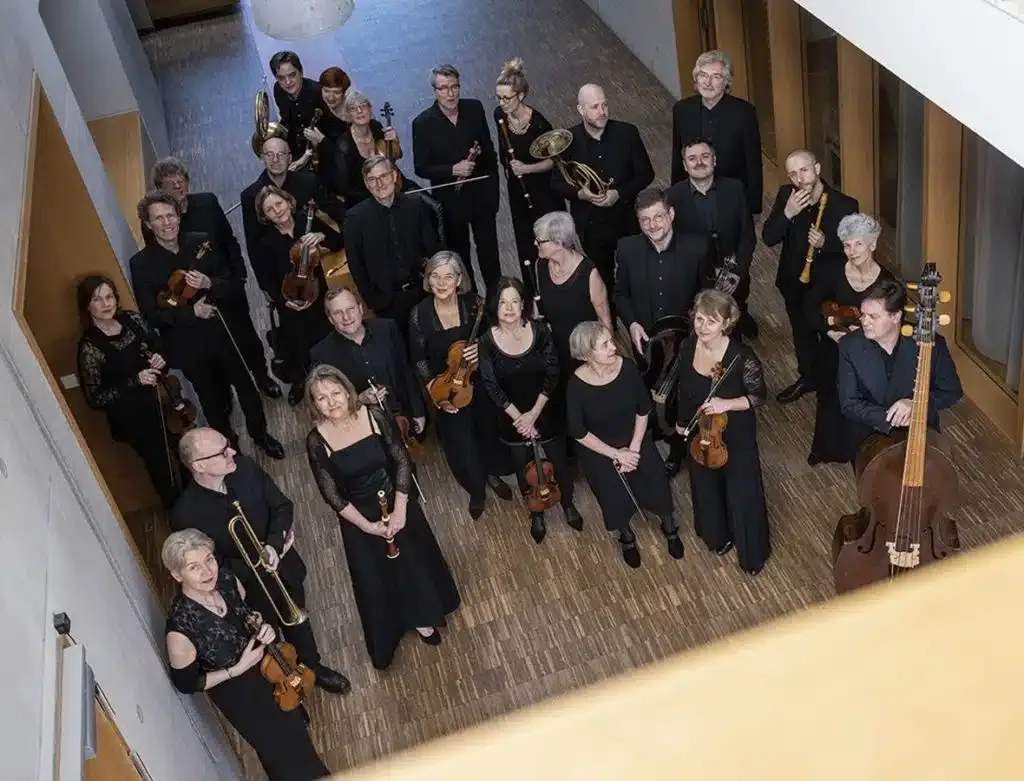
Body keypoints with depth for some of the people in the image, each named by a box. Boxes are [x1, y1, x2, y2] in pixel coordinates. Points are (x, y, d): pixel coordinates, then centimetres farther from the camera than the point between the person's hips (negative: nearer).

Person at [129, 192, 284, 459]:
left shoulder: (200, 245, -6)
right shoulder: (141, 263, -12)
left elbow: (234, 287, -3)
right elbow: (151, 316, -13)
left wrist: (210, 284, -24)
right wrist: (191, 312, -24)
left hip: (222, 334, 2)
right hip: (188, 347, -2)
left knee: (247, 389, 16)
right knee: (214, 402, 16)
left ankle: (261, 436, 42)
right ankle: (230, 447, 40)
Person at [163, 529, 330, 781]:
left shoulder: (227, 580, -23)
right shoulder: (180, 628, -39)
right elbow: (186, 683, -21)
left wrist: (266, 628, -21)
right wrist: (238, 669, -27)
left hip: (267, 666, 5)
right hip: (237, 693, -5)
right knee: (285, 751, 18)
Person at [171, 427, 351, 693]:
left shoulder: (245, 468, -20)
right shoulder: (186, 515, -31)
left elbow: (282, 505, -10)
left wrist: (274, 544, -26)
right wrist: (260, 563, -27)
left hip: (284, 569, 4)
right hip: (249, 590, -4)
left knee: (298, 623, 29)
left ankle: (312, 667, 57)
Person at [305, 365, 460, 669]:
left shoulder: (374, 416, -19)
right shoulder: (316, 441, -21)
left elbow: (402, 461, -12)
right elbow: (331, 494, -15)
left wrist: (400, 509, -17)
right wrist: (367, 525, -17)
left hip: (397, 501, 1)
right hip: (358, 515, -1)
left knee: (415, 560, 20)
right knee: (375, 577, 14)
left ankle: (421, 617, 51)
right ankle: (385, 641, 42)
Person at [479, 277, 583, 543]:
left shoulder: (540, 330, -18)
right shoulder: (488, 341, -18)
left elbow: (552, 375, -12)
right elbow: (492, 387, -12)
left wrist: (534, 413, -16)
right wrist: (519, 417, -14)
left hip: (547, 411, 0)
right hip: (512, 416, 0)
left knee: (558, 460, 17)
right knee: (524, 466, 19)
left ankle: (568, 504, 46)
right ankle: (536, 513, 44)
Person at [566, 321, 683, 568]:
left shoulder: (627, 367, -20)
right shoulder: (577, 384, -25)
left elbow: (643, 409, -5)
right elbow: (578, 433, -14)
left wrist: (634, 447, -11)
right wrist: (615, 454, -15)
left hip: (636, 439, 2)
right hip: (599, 450, -2)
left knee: (657, 487, -3)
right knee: (616, 500, 0)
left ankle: (670, 529, 31)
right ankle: (627, 537, 36)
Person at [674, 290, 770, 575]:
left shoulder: (742, 356, -29)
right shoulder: (688, 347, -15)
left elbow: (759, 396, -16)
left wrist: (727, 404, -32)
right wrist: (682, 421, 15)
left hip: (737, 436, -4)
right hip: (700, 433, 5)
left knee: (741, 495, 12)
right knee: (706, 489, 25)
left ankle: (751, 553, 39)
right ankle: (718, 538, 54)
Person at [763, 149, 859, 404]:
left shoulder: (844, 205, -22)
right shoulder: (785, 195, -12)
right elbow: (768, 238, -14)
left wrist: (825, 243, -31)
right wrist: (787, 213, -31)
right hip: (794, 283, 4)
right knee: (802, 334, 26)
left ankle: (833, 384, 39)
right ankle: (807, 377, 49)